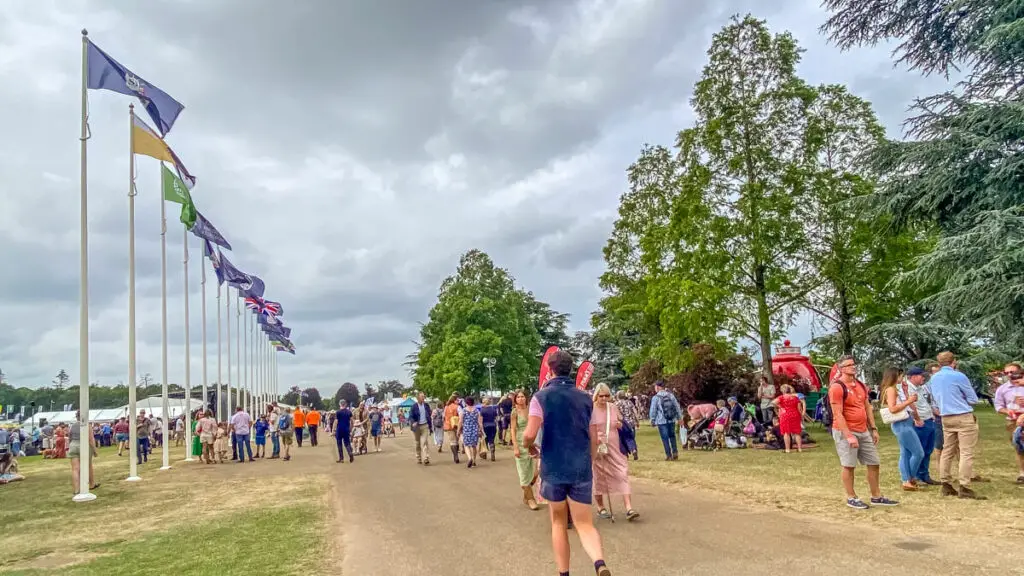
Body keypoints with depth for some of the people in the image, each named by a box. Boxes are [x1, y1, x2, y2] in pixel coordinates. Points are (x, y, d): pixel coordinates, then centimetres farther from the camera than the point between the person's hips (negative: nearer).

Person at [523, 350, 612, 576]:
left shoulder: (541, 397, -7)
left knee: (559, 523, 16)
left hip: (553, 469, -2)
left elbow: (530, 434, -17)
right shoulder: (585, 398, 5)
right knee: (585, 523, 6)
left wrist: (528, 446, 6)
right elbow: (594, 440, 9)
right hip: (582, 469, 2)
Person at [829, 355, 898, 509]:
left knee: (874, 463, 10)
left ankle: (876, 496, 21)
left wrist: (873, 429, 12)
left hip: (864, 431, 8)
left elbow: (868, 408, 18)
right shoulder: (837, 387, -14)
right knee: (849, 465, 0)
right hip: (846, 432, -8)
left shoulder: (860, 385, 12)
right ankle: (851, 498, 12)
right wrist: (848, 436, -22)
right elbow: (837, 414, -18)